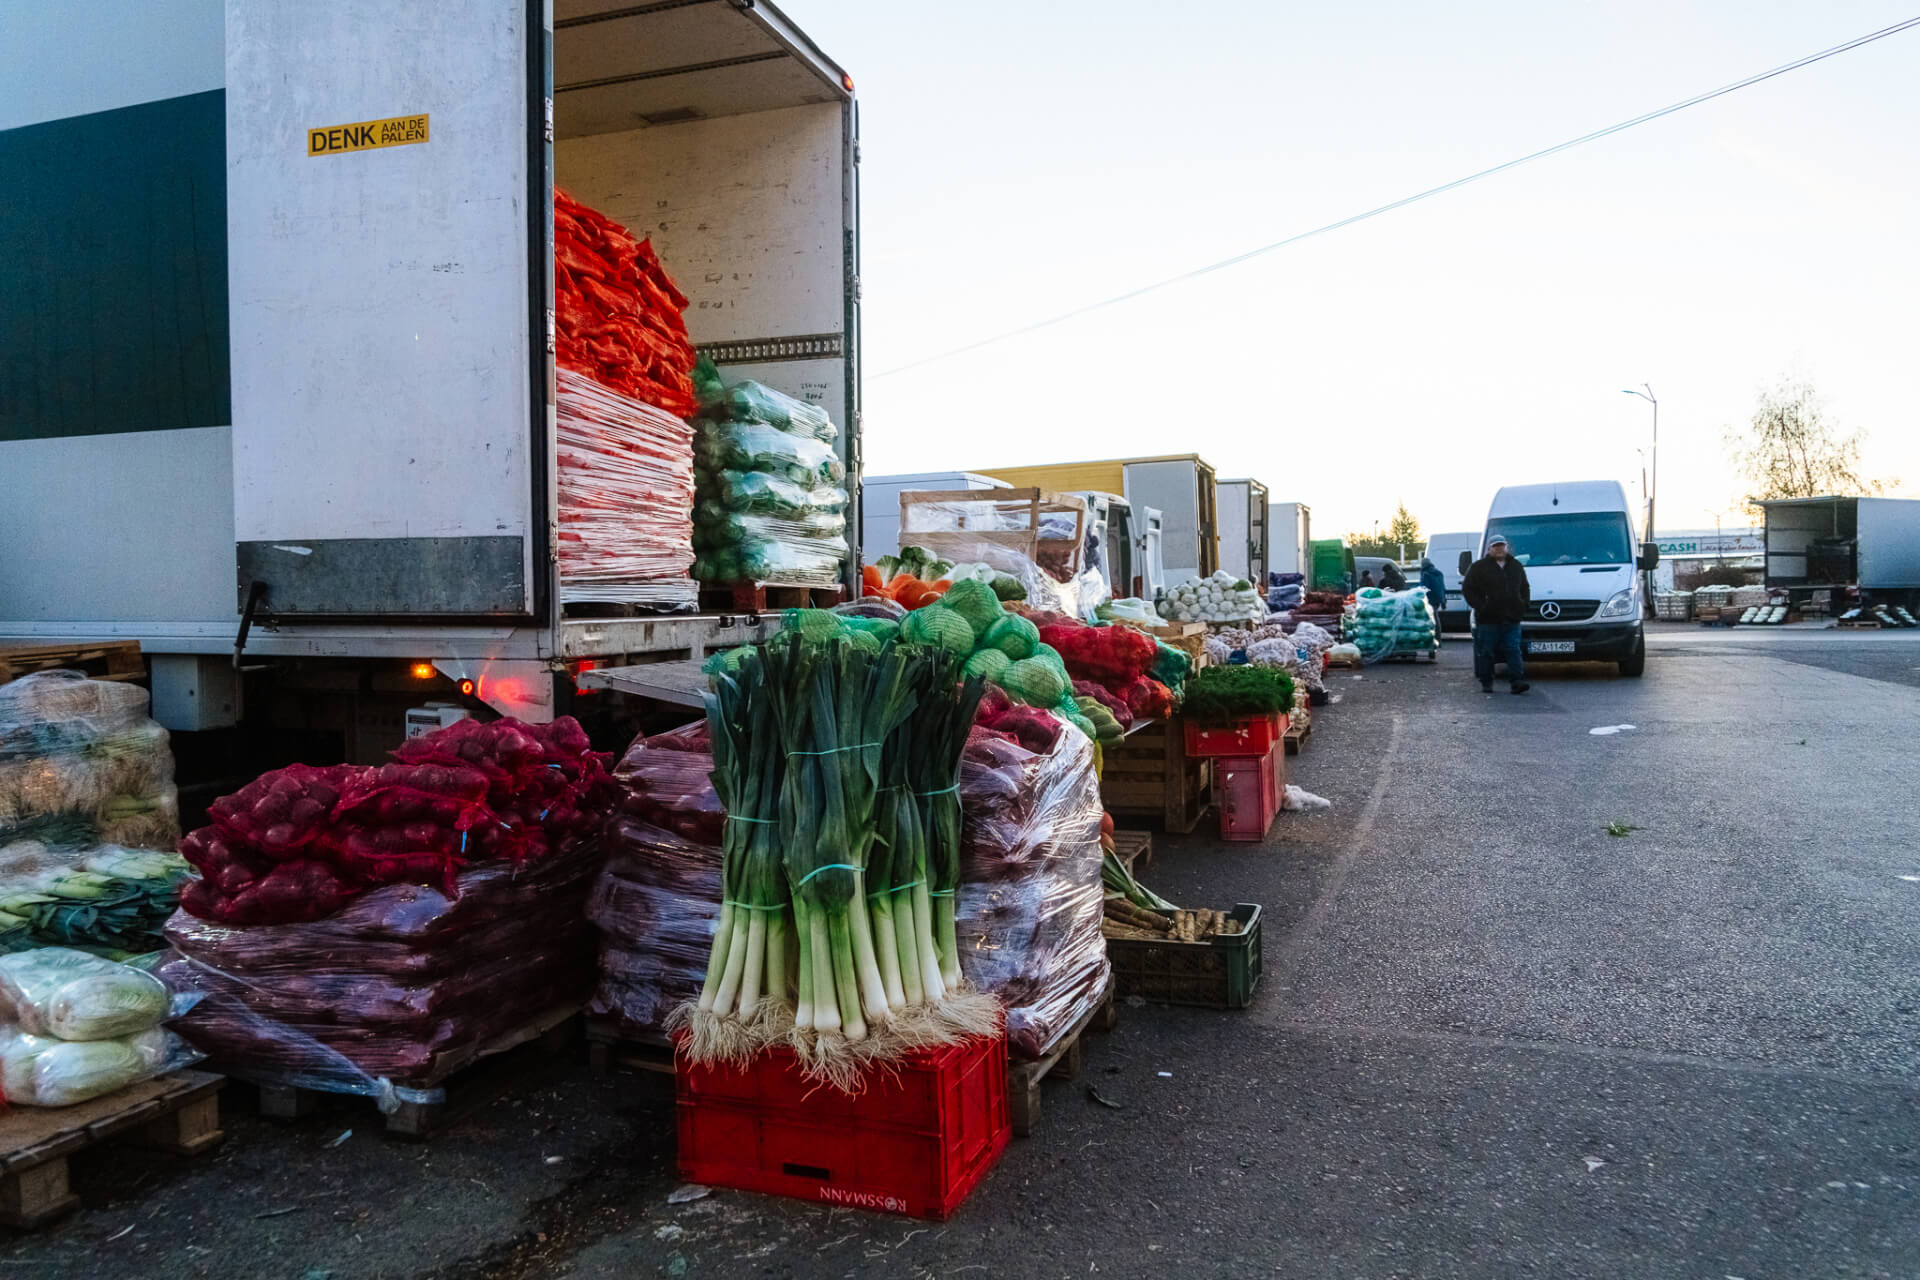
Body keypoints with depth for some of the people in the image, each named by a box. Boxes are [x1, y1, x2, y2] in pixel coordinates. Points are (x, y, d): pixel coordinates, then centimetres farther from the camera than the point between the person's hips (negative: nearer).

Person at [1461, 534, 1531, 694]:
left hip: (1512, 620, 3)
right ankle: (1486, 682, 12)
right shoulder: (1479, 567, 1)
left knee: (1513, 650, -5)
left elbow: (1525, 588, 25)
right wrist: (1480, 606, -10)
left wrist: (1524, 605, 9)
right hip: (1488, 620, -3)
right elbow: (1467, 589, 0)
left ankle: (1516, 681, -9)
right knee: (1486, 653, 2)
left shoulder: (1516, 566, 15)